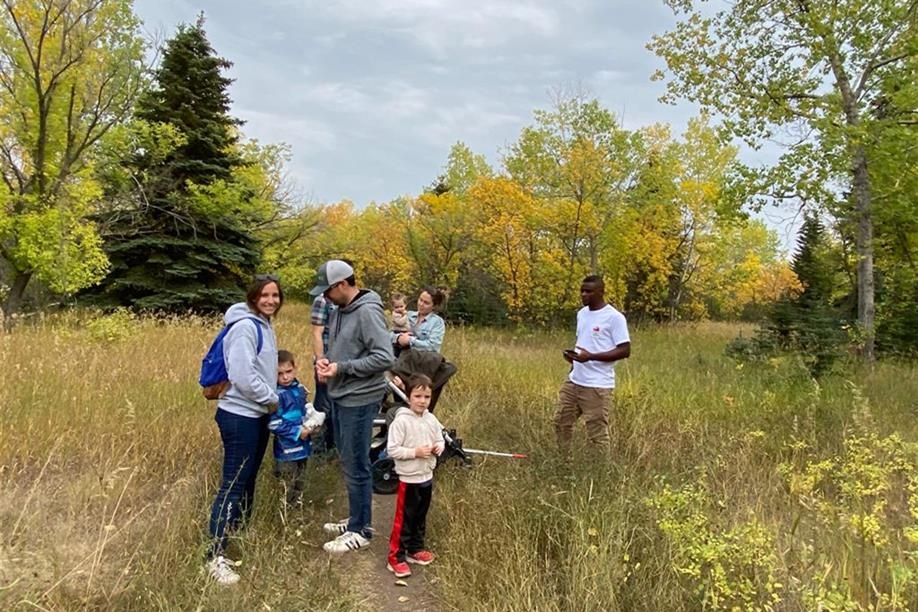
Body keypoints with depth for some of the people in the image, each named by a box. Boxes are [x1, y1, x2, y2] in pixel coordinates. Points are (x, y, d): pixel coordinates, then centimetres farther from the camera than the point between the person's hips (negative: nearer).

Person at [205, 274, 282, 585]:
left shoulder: (264, 325, 11)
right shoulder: (245, 326, -18)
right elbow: (242, 376, -24)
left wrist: (270, 399, 8)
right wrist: (272, 399, -12)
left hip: (258, 415, 9)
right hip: (239, 416, -9)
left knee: (248, 480, 18)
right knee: (233, 484, -6)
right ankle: (216, 556, 2)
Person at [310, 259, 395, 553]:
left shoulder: (368, 312, -19)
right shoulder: (340, 311, 10)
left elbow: (385, 358, -24)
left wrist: (342, 368, -21)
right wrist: (326, 361, 1)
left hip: (359, 401, -9)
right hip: (340, 398, 9)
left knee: (356, 467, 0)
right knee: (347, 463, 19)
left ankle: (360, 531, 14)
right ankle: (355, 519, 33)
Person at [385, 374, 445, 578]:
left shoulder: (431, 420, 1)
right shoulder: (401, 421, -18)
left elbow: (440, 440, 14)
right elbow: (392, 449, -20)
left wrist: (439, 447, -9)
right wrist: (415, 452, -24)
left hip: (427, 477, 6)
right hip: (409, 479, -6)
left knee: (420, 517, 19)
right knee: (404, 519, 1)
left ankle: (416, 549, 35)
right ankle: (396, 557, 13)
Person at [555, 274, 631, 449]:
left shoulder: (614, 317, -14)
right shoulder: (581, 314, 11)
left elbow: (625, 350, -16)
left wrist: (590, 356, -24)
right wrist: (573, 354, 6)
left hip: (597, 386, -8)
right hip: (574, 380, 8)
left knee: (597, 433, -2)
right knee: (561, 422, 15)